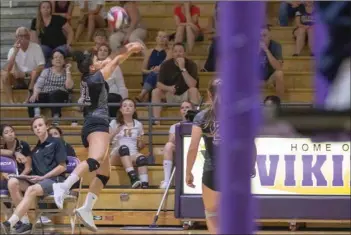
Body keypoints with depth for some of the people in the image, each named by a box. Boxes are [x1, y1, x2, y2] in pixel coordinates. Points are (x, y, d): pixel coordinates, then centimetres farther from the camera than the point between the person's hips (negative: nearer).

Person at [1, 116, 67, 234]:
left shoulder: (56, 143, 5)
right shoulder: (35, 150, 22)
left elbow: (63, 167, -3)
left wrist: (42, 177, -10)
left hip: (54, 180, -6)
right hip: (37, 181, 6)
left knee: (32, 190, -37)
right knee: (13, 182, -21)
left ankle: (10, 224, -49)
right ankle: (25, 222, -25)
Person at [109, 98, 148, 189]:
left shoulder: (138, 125, 16)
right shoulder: (114, 123, 10)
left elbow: (140, 146, 20)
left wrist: (141, 141, -3)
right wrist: (115, 132, -16)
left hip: (132, 156, 2)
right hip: (116, 156, -2)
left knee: (142, 157, -36)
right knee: (123, 147, -39)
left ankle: (145, 185, -53)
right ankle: (133, 177, -57)